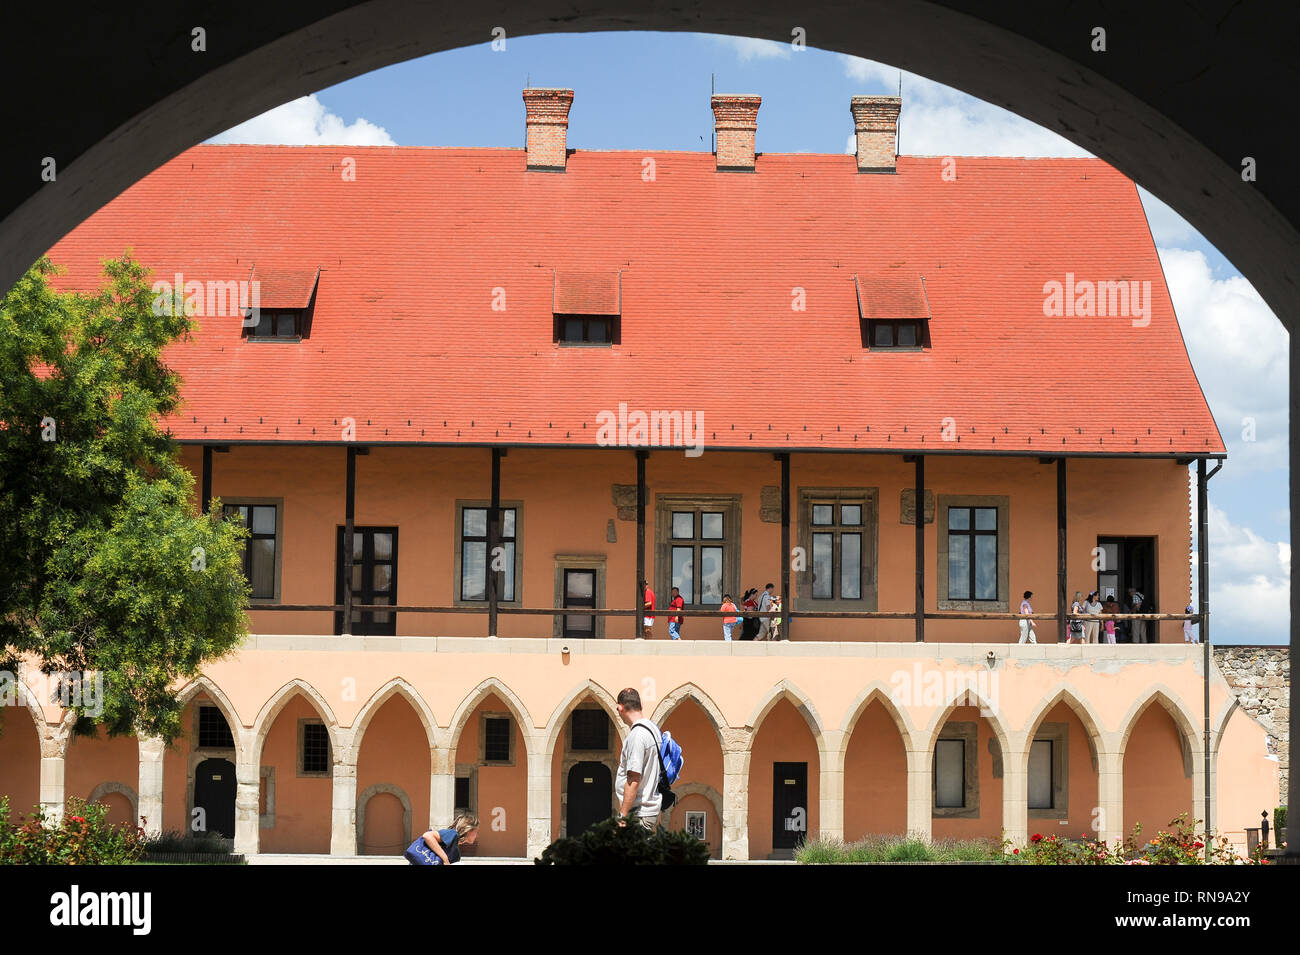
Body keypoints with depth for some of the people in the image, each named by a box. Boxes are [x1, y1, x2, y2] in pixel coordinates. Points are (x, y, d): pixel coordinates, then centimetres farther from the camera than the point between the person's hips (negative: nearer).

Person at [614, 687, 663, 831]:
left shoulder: (636, 735, -17)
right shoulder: (654, 729, 14)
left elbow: (633, 781, -21)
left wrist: (623, 817, -20)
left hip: (639, 814, -10)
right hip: (652, 808, 10)